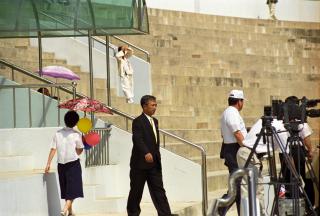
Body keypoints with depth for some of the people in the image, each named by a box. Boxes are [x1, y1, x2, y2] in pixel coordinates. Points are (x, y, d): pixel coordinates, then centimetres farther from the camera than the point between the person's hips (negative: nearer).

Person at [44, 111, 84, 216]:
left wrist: (48, 164, -1)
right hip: (73, 164, -4)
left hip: (61, 164, 4)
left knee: (65, 188, 16)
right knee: (73, 189, -3)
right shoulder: (76, 135, -9)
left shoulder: (58, 133, 0)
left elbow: (53, 149, -3)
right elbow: (79, 151, -5)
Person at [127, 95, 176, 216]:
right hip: (141, 163, -7)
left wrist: (157, 157, 16)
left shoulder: (154, 121, 15)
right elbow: (137, 139, -24)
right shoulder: (138, 122, -11)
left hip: (154, 163, 7)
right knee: (136, 191, 5)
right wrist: (146, 153, -37)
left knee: (158, 190, 0)